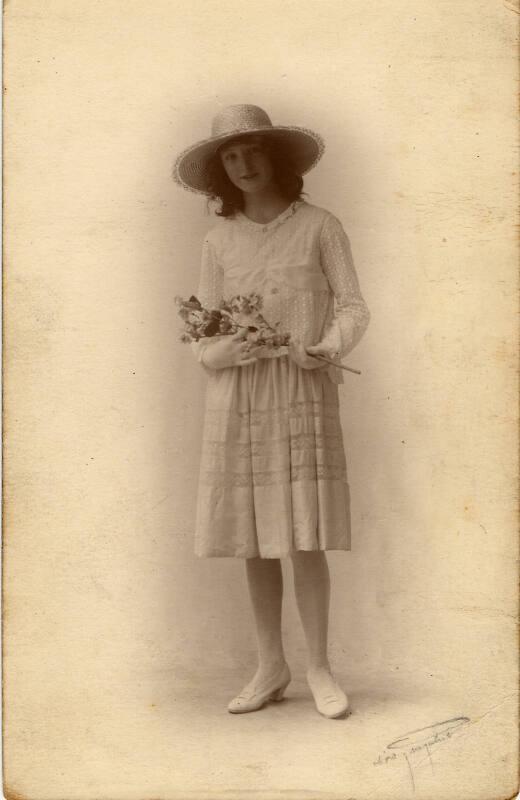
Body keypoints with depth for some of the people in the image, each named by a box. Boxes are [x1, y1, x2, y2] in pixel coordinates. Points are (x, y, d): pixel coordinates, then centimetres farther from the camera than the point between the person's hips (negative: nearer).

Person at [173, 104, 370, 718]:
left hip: (303, 394, -3)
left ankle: (318, 669, 9)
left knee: (303, 538, -6)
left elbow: (353, 308, 1)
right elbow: (201, 333, 8)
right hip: (236, 398, 3)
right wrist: (222, 351, -14)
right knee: (252, 538, 6)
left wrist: (326, 349, -18)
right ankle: (271, 668, 18)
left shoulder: (319, 227, 3)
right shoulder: (219, 242, 10)